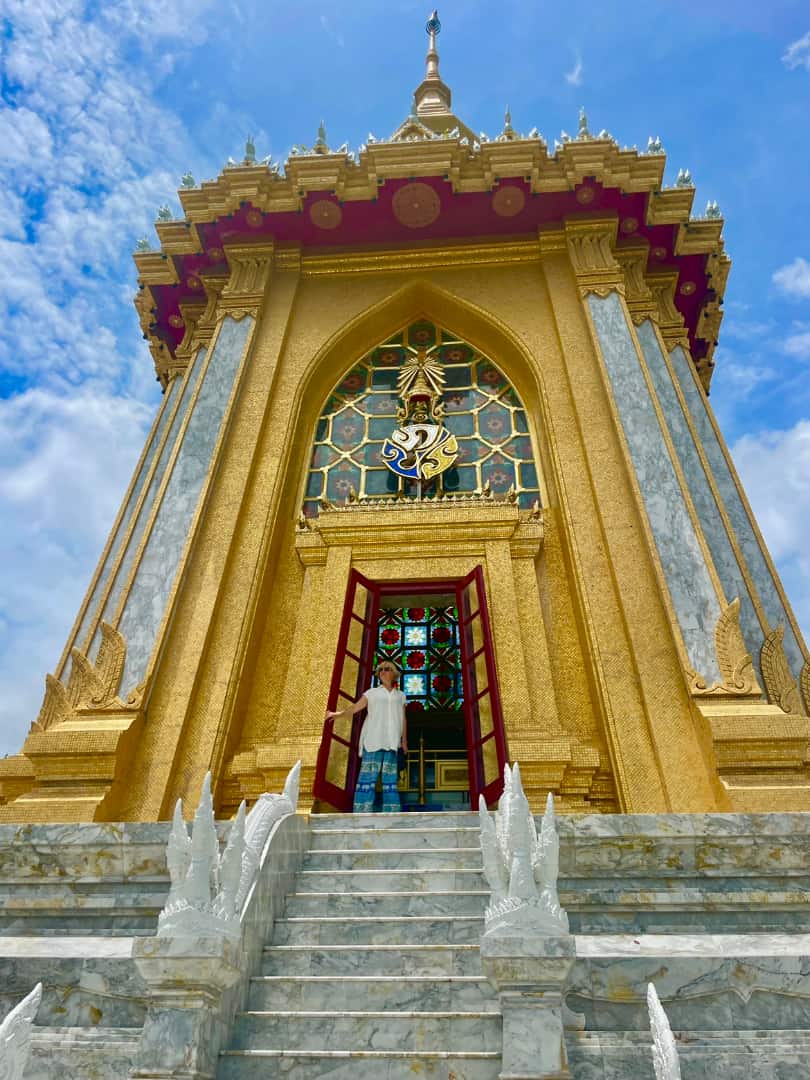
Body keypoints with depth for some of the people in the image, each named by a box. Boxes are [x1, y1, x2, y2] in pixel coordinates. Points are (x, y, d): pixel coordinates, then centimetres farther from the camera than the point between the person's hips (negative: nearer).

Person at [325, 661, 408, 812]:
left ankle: (391, 812, 4)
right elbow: (355, 707, 2)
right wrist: (337, 713, -14)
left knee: (390, 777, 1)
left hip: (391, 742, 2)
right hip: (373, 740, -2)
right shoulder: (372, 693, 11)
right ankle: (362, 811, -8)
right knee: (368, 774, -8)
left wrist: (404, 741, 10)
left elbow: (403, 720, 16)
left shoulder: (400, 696, 17)